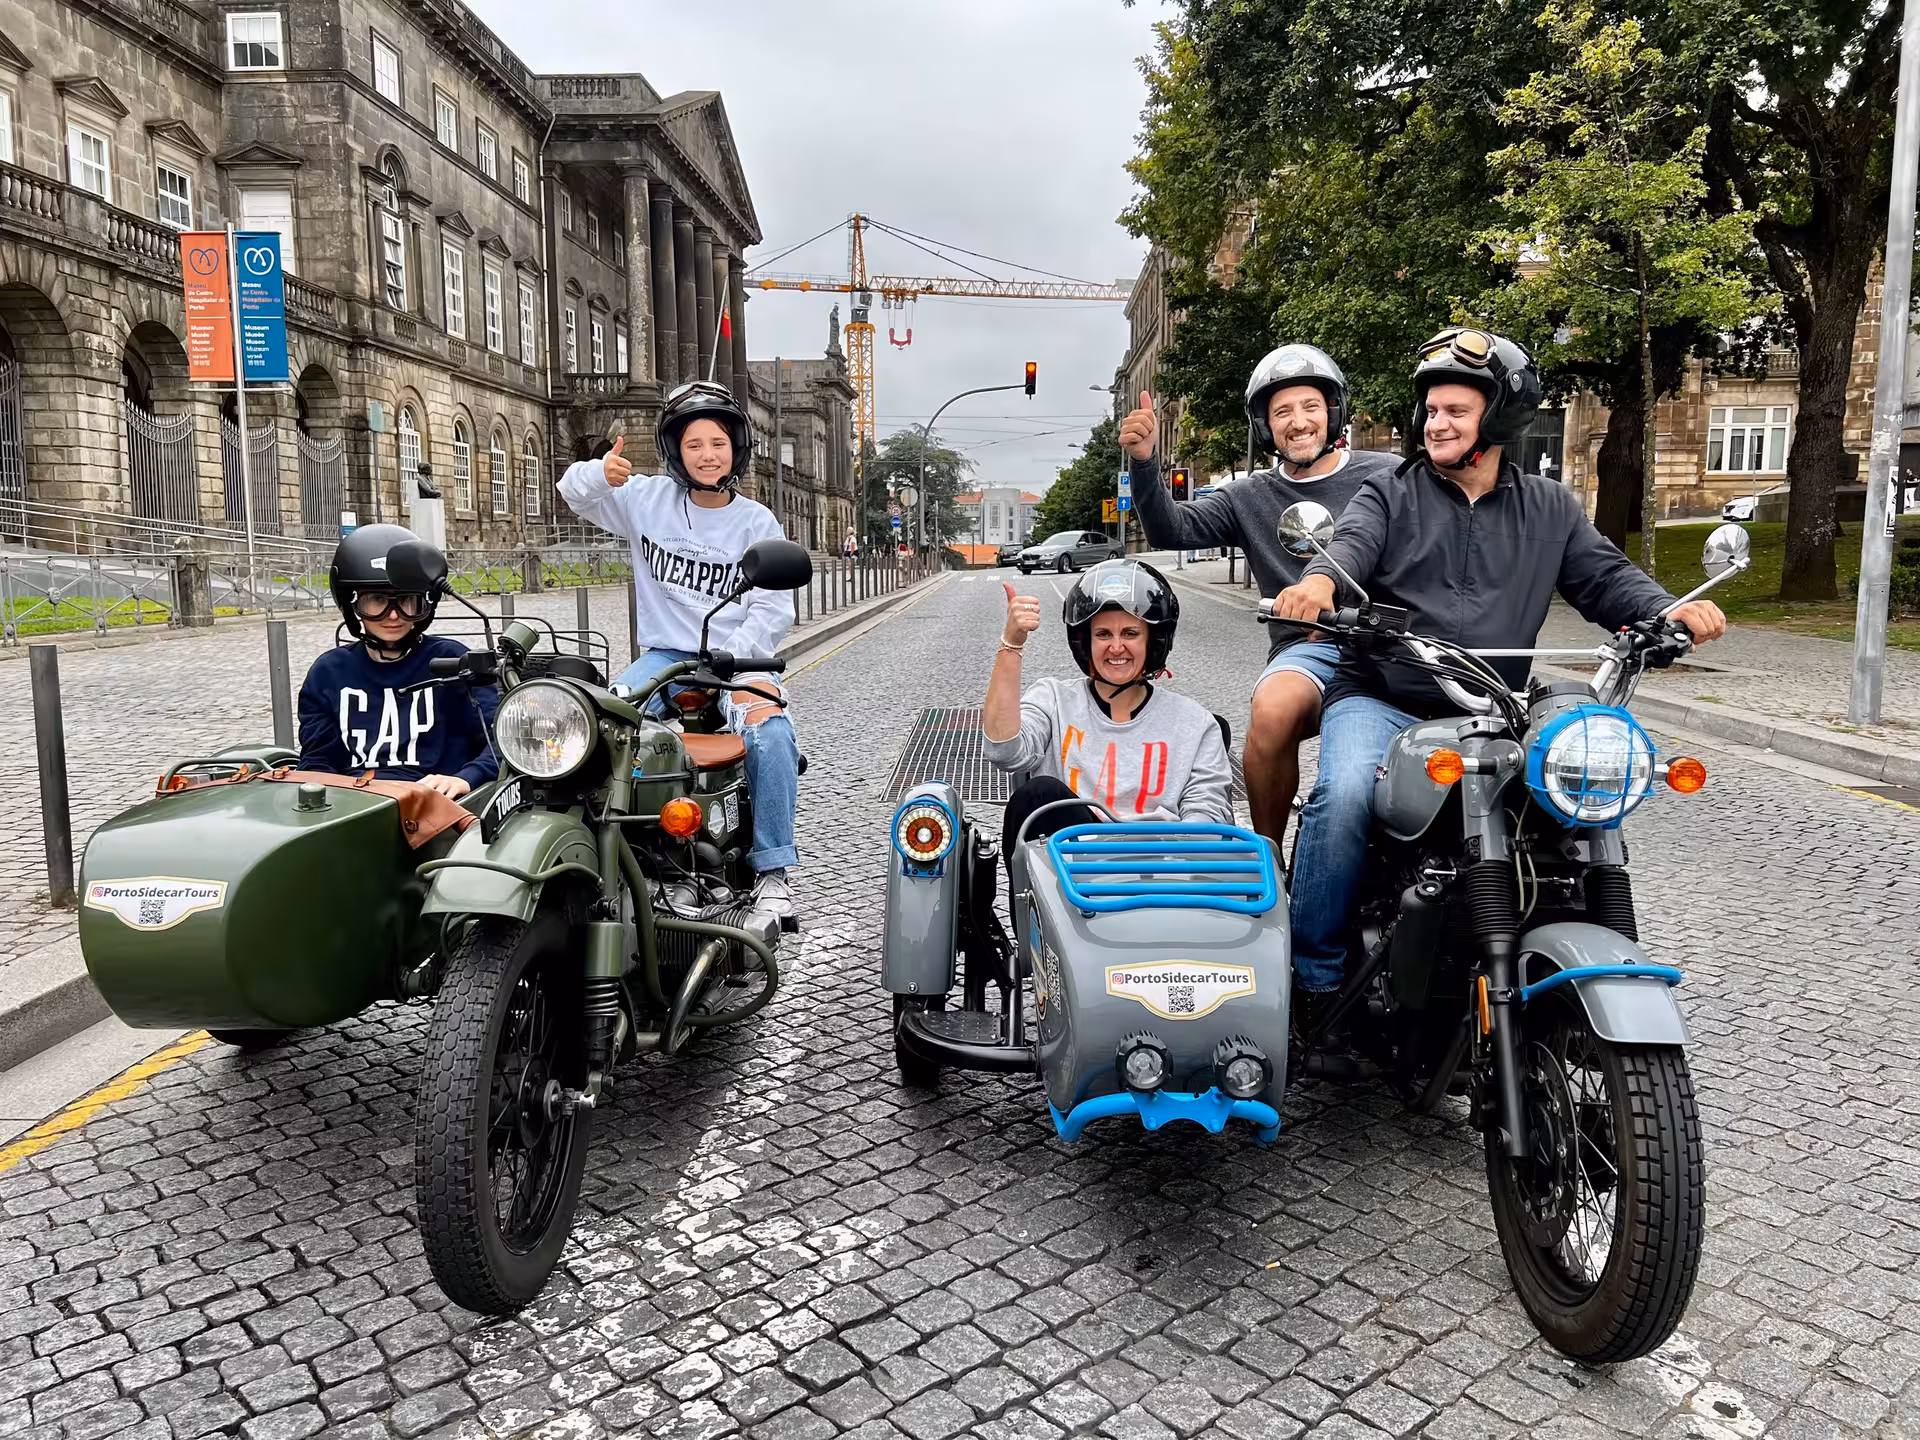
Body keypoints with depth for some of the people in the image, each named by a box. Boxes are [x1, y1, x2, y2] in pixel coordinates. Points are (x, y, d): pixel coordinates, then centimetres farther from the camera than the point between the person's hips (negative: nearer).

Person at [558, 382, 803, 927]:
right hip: (666, 654, 2)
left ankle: (771, 872, -22)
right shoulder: (647, 499, 6)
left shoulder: (758, 523, 3)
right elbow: (575, 493, 8)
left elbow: (773, 608, -3)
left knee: (770, 735, -30)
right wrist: (599, 473, -18)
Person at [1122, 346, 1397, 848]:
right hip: (1308, 647, 1)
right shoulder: (1250, 499, 19)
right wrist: (1143, 462, -10)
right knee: (1273, 708, -34)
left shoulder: (1387, 474, 14)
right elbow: (1172, 529, 7)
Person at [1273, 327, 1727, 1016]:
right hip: (1379, 701, -2)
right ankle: (1313, 972, -15)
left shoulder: (1549, 509, 18)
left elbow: (1605, 576, 9)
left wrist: (1672, 612, -13)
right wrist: (1318, 580, -35)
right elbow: (1351, 544, -10)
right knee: (1345, 796, -31)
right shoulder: (1389, 494, 10)